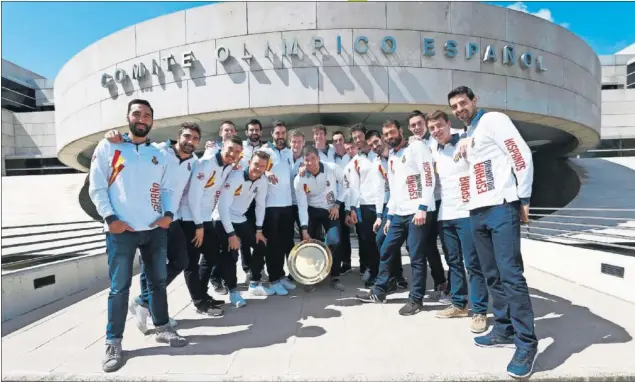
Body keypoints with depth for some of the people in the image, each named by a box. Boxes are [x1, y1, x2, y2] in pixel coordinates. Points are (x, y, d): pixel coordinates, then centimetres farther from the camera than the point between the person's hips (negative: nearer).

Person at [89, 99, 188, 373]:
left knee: (158, 281, 12)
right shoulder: (108, 146, 3)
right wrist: (110, 218, -11)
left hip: (155, 229, 4)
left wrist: (169, 213, -5)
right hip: (121, 230, -3)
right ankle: (113, 342, 16)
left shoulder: (159, 154, 13)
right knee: (119, 287, 2)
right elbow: (96, 187, -1)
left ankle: (162, 328, 27)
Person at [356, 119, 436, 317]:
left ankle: (416, 299, 13)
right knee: (385, 252, 11)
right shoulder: (392, 157, 22)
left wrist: (423, 207, -18)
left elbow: (428, 177, -11)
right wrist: (390, 215, 19)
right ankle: (379, 292, 26)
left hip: (417, 211, -8)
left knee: (417, 258, 0)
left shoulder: (417, 147, -1)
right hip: (399, 214, 8)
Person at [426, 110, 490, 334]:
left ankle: (479, 311, 7)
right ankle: (458, 304, 24)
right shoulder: (434, 153, 14)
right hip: (444, 215, 6)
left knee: (472, 263, -2)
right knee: (454, 262, 12)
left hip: (466, 213, -6)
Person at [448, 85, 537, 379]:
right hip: (477, 212, 8)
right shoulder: (466, 137, 21)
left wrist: (523, 199, -9)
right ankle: (504, 330, 20)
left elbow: (522, 156, -8)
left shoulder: (494, 120, -1)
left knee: (511, 274, -9)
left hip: (501, 207, -7)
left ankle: (527, 343, 0)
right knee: (492, 275, 10)